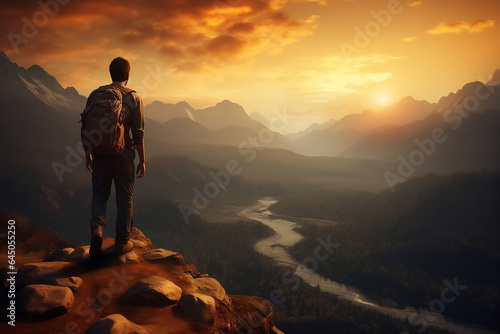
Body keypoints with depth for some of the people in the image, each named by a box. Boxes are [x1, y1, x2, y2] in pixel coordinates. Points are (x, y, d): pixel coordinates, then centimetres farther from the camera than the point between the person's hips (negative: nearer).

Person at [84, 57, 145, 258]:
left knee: (99, 194, 16)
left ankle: (96, 229, -8)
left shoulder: (95, 95, 3)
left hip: (100, 154, 2)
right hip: (123, 155, -2)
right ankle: (122, 242, 16)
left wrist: (87, 154, 16)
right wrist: (142, 160, 1)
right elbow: (138, 133, -6)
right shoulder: (133, 98, -4)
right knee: (125, 198, 9)